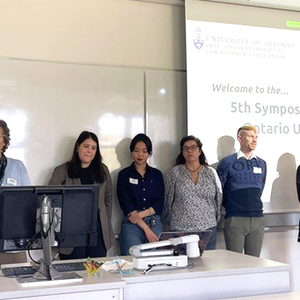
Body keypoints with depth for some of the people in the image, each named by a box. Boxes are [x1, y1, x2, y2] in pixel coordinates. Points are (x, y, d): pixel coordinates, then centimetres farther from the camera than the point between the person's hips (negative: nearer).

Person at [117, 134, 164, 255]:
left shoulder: (157, 174, 10)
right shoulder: (124, 174, 2)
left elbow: (159, 204, 4)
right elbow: (126, 205, -6)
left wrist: (140, 215, -13)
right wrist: (145, 228, -12)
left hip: (155, 224, 2)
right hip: (131, 226, -2)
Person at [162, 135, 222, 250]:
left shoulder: (211, 173, 8)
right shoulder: (175, 173, 2)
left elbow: (219, 198, 14)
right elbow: (167, 199, 6)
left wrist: (214, 220, 13)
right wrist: (171, 221, 9)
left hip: (208, 229, 2)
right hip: (180, 229, -2)